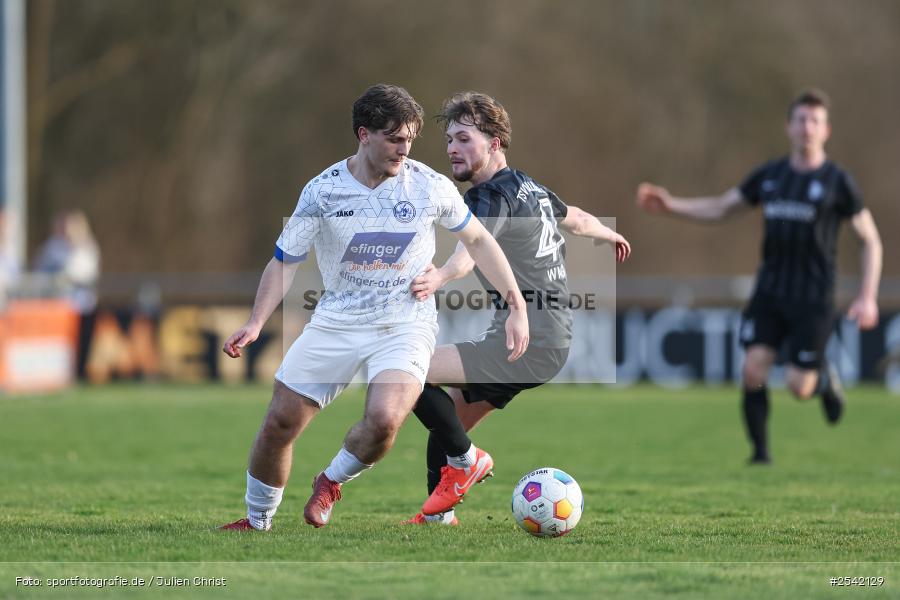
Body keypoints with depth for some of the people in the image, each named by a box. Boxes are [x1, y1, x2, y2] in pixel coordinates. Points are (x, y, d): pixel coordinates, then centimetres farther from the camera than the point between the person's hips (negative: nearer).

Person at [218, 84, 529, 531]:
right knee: (280, 422, -1)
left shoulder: (430, 187, -6)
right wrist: (255, 323, -12)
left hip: (405, 327, -2)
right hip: (336, 322, 2)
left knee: (383, 420, -28)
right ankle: (257, 522, 24)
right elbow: (285, 262, 2)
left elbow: (477, 241, 8)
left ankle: (331, 483, 3)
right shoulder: (323, 191, -6)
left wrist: (518, 308, 3)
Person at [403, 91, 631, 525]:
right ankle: (438, 516, 21)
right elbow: (576, 219, 35)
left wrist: (439, 277, -56)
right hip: (552, 341, 11)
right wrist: (610, 234, 58)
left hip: (526, 344, -11)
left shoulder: (494, 195, -13)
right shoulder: (529, 188, 16)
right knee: (448, 420, 18)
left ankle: (465, 459, -2)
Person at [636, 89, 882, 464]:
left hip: (813, 298, -3)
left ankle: (825, 378, 31)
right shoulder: (769, 176, 7)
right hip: (770, 292, 3)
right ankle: (760, 454, 1)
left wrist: (868, 298, -9)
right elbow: (719, 209, 15)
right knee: (753, 369, -13)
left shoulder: (837, 182, -4)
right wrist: (671, 206, 0)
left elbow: (870, 241, 0)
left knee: (798, 388, -6)